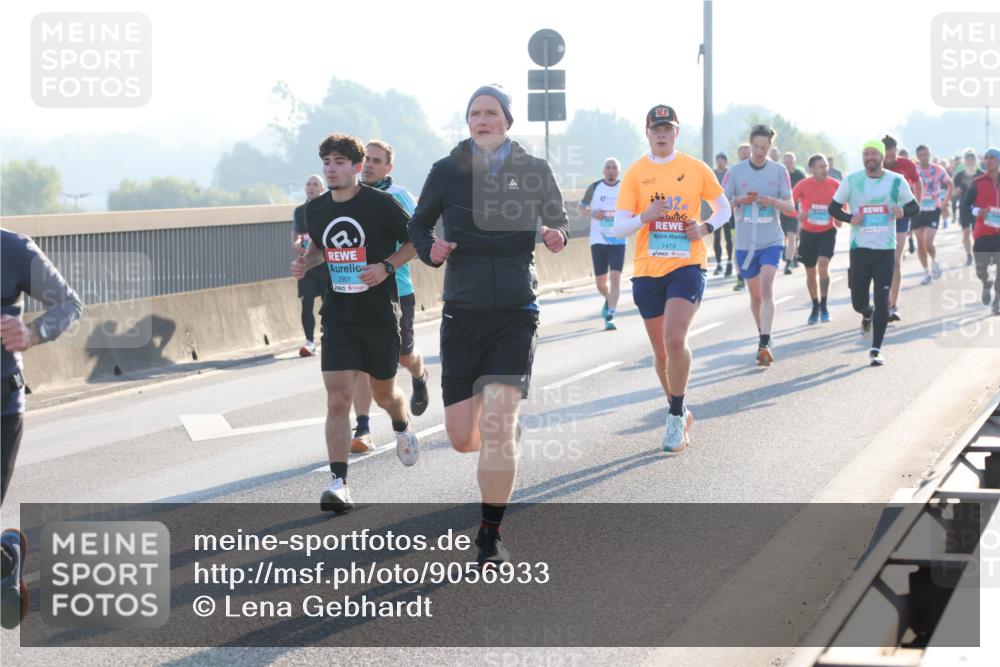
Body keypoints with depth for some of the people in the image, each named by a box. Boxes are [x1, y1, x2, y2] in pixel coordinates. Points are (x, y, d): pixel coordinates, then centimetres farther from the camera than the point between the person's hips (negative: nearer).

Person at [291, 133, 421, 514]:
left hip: (380, 313, -2)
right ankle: (339, 483, -14)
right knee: (337, 399, -12)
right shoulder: (315, 210, 3)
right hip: (338, 315, 2)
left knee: (383, 393, 15)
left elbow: (415, 241, -1)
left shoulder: (381, 204, -10)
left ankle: (402, 428, 52)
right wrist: (306, 262, 2)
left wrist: (387, 266, -16)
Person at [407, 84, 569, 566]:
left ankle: (491, 535, -1)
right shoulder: (448, 171, 1)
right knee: (462, 437, 1)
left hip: (515, 313, -1)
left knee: (498, 428, -14)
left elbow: (558, 219, 15)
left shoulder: (532, 171, 1)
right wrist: (430, 250, -9)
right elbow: (418, 224, 13)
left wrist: (556, 235, -9)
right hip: (463, 312, 1)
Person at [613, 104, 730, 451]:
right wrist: (645, 216, -21)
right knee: (661, 351, 9)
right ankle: (678, 412, 29)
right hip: (647, 270, 2)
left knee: (675, 339, -20)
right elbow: (619, 228, -2)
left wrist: (706, 227, -5)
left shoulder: (696, 169, 3)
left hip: (686, 266, -2)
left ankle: (676, 416, -7)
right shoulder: (635, 174, 2)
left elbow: (723, 208, 16)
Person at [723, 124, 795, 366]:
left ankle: (765, 344, -23)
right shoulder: (735, 171, 1)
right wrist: (739, 201, -18)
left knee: (766, 288, -18)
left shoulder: (779, 171, 0)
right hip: (745, 243, 2)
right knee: (755, 295, 11)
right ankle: (763, 335, 31)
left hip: (771, 240, -2)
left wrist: (772, 201, -20)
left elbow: (790, 207, 1)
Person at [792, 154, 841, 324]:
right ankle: (815, 308, 28)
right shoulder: (803, 185, -10)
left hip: (827, 232, -1)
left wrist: (840, 218, -9)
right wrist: (798, 214, -29)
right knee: (810, 272, 9)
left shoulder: (835, 185, -6)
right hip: (808, 233, 1)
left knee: (823, 265, -20)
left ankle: (823, 307, -8)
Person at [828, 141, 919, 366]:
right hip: (859, 247, 1)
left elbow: (914, 206, 10)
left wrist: (903, 212, -13)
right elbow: (833, 207, 8)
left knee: (882, 301, -6)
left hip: (886, 248, -1)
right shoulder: (851, 181, 1)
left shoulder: (896, 181, 1)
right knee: (858, 302, 3)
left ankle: (876, 349, 3)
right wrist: (849, 218, -11)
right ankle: (867, 313, 42)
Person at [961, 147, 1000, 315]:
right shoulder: (978, 183, 2)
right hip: (983, 232, -1)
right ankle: (986, 284, 29)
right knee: (980, 269, -5)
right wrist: (978, 212, -16)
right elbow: (965, 205, 1)